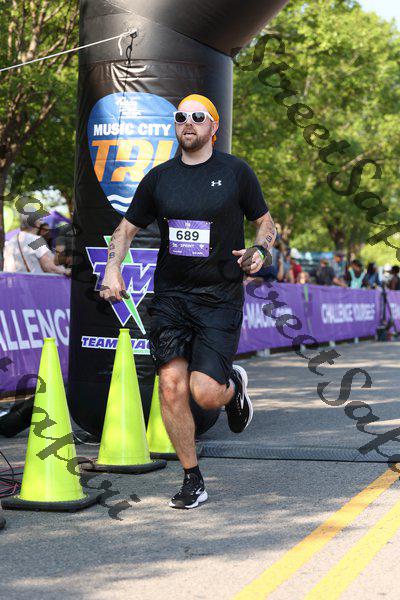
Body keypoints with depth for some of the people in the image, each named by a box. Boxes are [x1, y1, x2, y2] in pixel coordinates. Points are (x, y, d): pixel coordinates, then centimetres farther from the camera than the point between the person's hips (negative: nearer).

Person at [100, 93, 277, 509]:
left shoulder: (236, 172, 3)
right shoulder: (159, 177, 9)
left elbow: (265, 223, 12)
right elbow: (127, 228, 17)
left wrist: (259, 250, -10)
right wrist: (112, 267, 0)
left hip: (220, 298, -3)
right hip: (170, 295, 3)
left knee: (206, 393, -14)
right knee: (171, 386, -8)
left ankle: (234, 385, 25)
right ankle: (192, 480, 8)